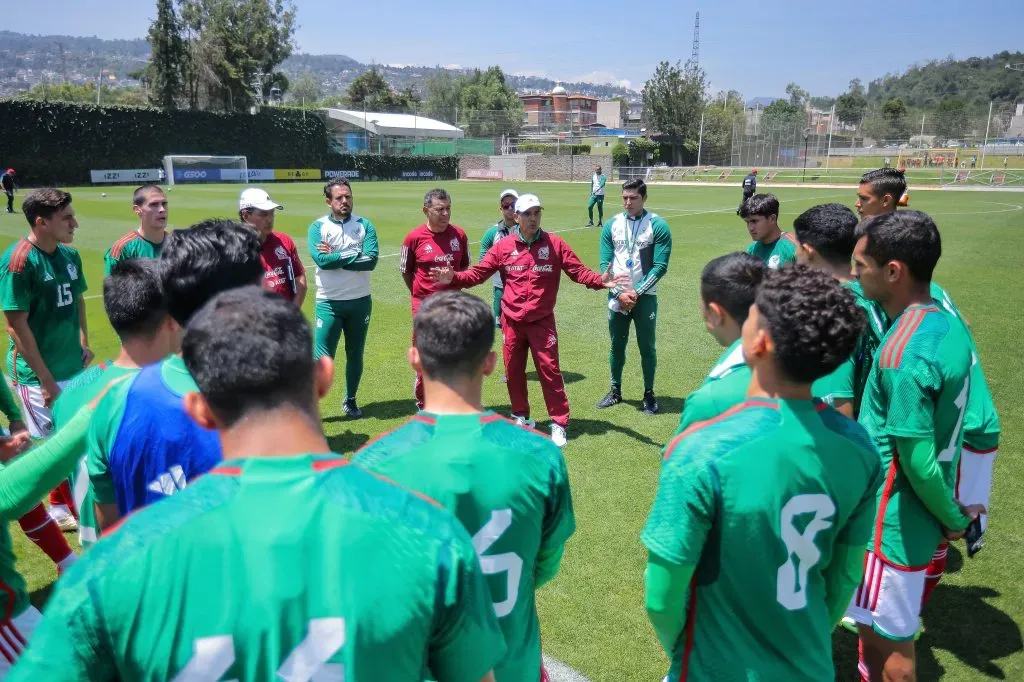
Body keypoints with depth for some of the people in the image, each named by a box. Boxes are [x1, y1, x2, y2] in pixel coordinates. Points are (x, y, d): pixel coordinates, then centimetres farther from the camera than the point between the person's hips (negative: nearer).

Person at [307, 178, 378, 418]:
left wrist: (335, 256, -13)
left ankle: (350, 400, 31)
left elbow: (371, 261, -14)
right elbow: (321, 260, -19)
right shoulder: (317, 227, -3)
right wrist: (354, 254, -13)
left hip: (360, 301, 2)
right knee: (322, 357, -4)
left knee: (355, 355, 14)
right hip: (329, 303, -2)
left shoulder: (365, 225, 0)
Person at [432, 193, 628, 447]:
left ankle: (559, 423, 12)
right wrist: (453, 278, -14)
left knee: (549, 370, -1)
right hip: (511, 320, 2)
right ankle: (521, 417, 31)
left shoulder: (555, 244, -3)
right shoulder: (503, 246, 0)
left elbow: (579, 271, -5)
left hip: (542, 321, -2)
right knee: (513, 370, 12)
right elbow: (478, 273, 1)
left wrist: (600, 281, -21)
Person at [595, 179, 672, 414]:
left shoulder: (658, 225, -7)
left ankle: (649, 394, 19)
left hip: (645, 297, -3)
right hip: (616, 296, 3)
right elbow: (605, 264, 1)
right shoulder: (612, 225, 2)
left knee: (647, 347, 4)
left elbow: (660, 267, -10)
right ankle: (615, 391, 26)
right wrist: (619, 293, -10)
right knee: (616, 345, 12)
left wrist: (636, 292, -15)